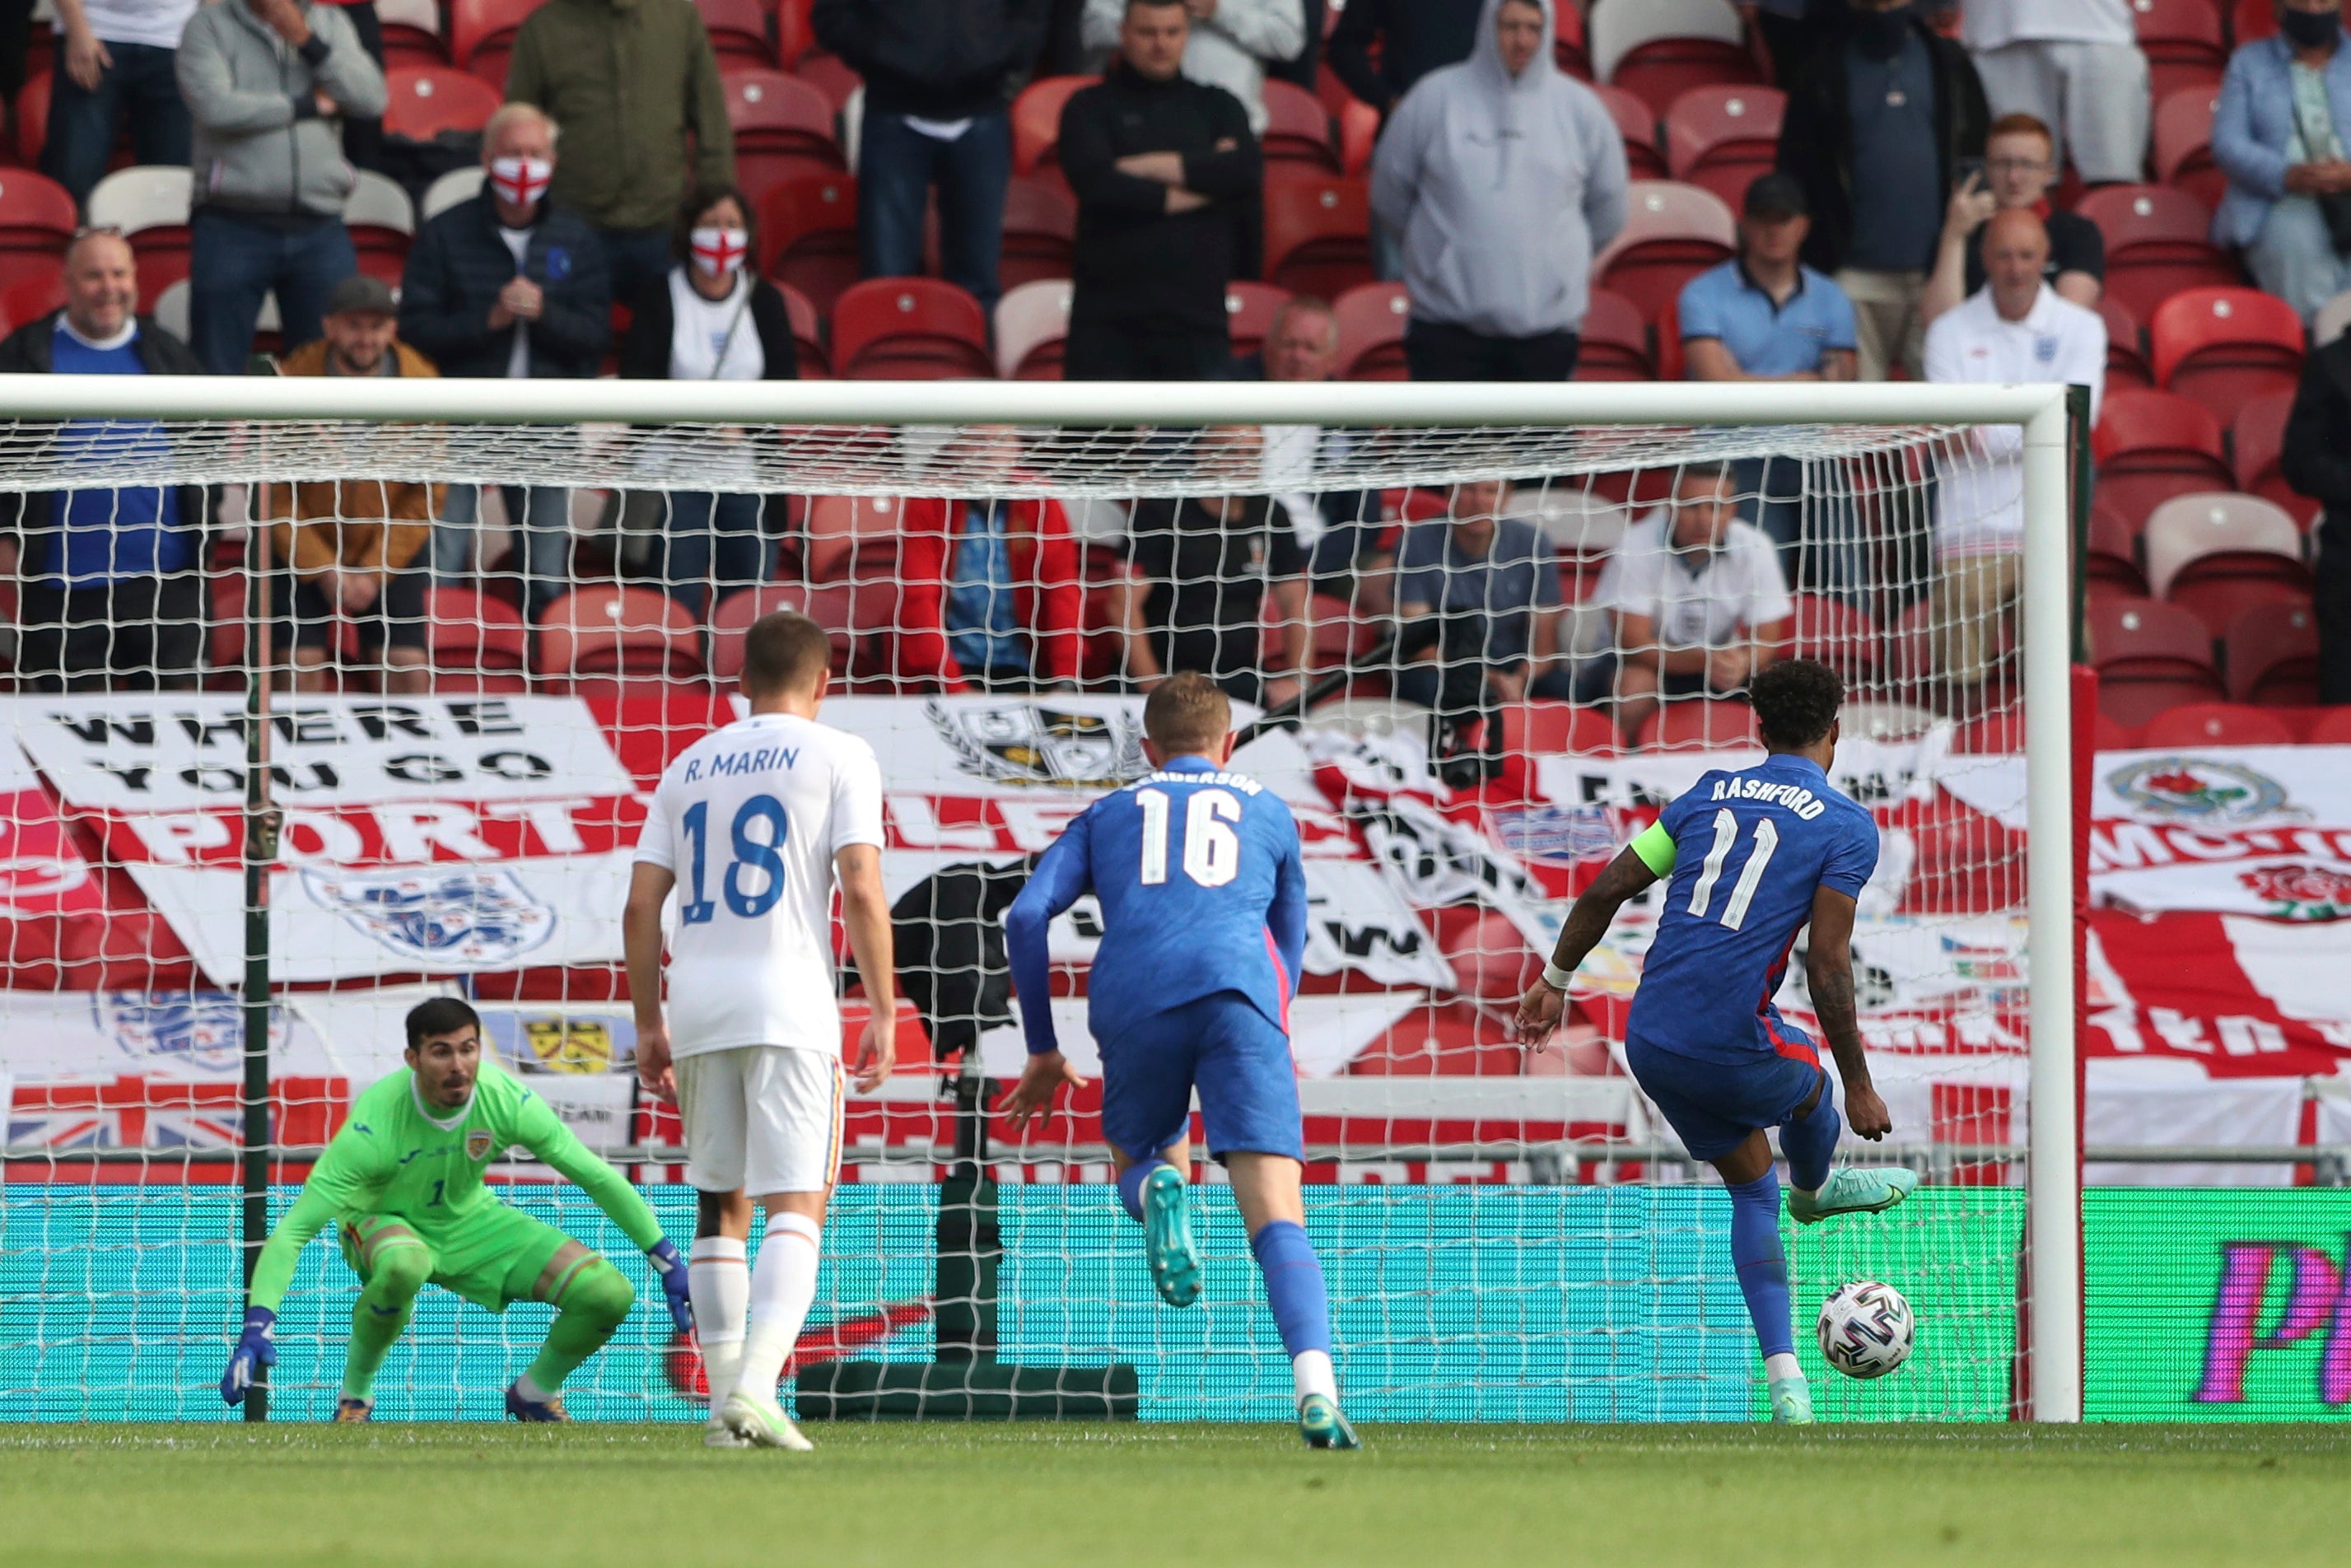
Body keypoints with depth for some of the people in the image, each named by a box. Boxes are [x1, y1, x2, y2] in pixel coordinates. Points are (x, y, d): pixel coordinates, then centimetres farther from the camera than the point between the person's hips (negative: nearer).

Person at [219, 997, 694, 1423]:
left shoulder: (507, 1100, -23)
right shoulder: (375, 1126, -33)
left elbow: (599, 1178, -9)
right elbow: (293, 1230, -33)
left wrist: (668, 1263, -8)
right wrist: (257, 1327, -45)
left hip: (472, 1222, 4)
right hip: (385, 1224, -4)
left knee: (611, 1294, -12)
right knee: (403, 1265, -43)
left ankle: (535, 1392, 16)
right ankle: (354, 1392, -16)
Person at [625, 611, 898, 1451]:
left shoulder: (689, 766, 16)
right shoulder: (837, 757, 3)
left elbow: (640, 907, 12)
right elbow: (862, 892, -7)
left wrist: (649, 1024, 18)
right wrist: (883, 1015, -4)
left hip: (697, 1008, 4)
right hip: (789, 1005, -4)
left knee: (720, 1207, 13)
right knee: (797, 1206, -6)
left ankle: (725, 1405, 12)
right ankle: (756, 1387, -23)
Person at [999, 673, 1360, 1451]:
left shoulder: (1109, 816, 28)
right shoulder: (1267, 811, 29)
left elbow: (1025, 918, 16)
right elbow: (1290, 944, 36)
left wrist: (1043, 1051, 21)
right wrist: (1273, 1036, 52)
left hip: (1133, 1004, 1)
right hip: (1238, 993, -1)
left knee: (1139, 1164, 27)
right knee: (1277, 1218, -8)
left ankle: (1159, 1189, -12)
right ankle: (1316, 1389, -30)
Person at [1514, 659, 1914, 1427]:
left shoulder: (1711, 792, 11)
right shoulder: (1846, 825, -4)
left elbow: (1607, 889, 10)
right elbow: (1827, 969, -10)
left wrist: (1557, 980, 22)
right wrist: (1859, 1089, -2)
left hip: (1649, 1041, 5)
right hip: (1733, 1046, -5)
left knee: (1752, 1189, 19)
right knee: (1811, 1083, 30)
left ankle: (1785, 1379, 15)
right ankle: (1813, 1190, 61)